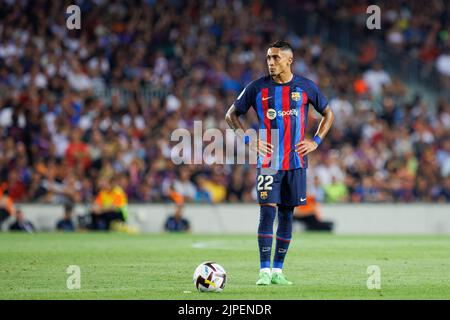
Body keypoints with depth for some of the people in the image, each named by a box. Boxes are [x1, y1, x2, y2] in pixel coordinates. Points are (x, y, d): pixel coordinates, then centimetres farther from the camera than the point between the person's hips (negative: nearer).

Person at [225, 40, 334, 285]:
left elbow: (328, 114, 16)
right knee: (267, 212, -11)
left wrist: (316, 141, 3)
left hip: (296, 161, 2)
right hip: (268, 161, -2)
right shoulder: (257, 88, 0)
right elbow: (231, 115, 8)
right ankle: (265, 271, -10)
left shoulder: (305, 87, 3)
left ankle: (278, 270, 11)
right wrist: (248, 140, -5)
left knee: (287, 213, 5)